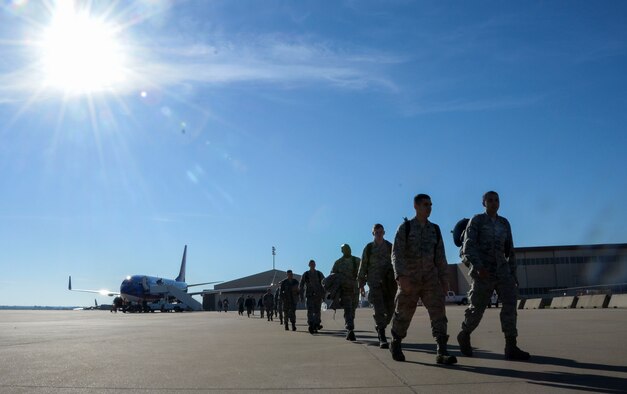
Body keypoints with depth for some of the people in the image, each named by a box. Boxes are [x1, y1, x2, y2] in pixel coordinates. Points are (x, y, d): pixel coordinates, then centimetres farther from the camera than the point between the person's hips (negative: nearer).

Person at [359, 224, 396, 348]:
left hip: (389, 283, 3)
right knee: (379, 310, -12)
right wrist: (361, 285, 3)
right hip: (375, 283, -3)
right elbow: (363, 267, 8)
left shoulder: (390, 247, 11)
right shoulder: (368, 248, 7)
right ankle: (382, 339, -12)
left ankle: (379, 327, 31)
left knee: (390, 309, 5)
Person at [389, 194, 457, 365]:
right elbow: (396, 254, -13)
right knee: (403, 315, 7)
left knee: (438, 311, -14)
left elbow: (440, 256, 10)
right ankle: (395, 344, 30)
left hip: (430, 278, 3)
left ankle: (442, 353, -18)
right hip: (409, 278, -3)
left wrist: (444, 279, 4)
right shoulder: (405, 228, -5)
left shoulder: (435, 230, 7)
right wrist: (400, 277, -27)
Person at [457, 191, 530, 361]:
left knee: (510, 302, -14)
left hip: (501, 270, 4)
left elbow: (509, 250, 16)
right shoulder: (476, 221, -3)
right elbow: (468, 246, -14)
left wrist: (513, 273, 11)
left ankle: (511, 348, -15)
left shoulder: (504, 223, 12)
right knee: (477, 308, 2)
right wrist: (478, 267, -27)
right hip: (482, 270, -4)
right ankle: (464, 336, 28)